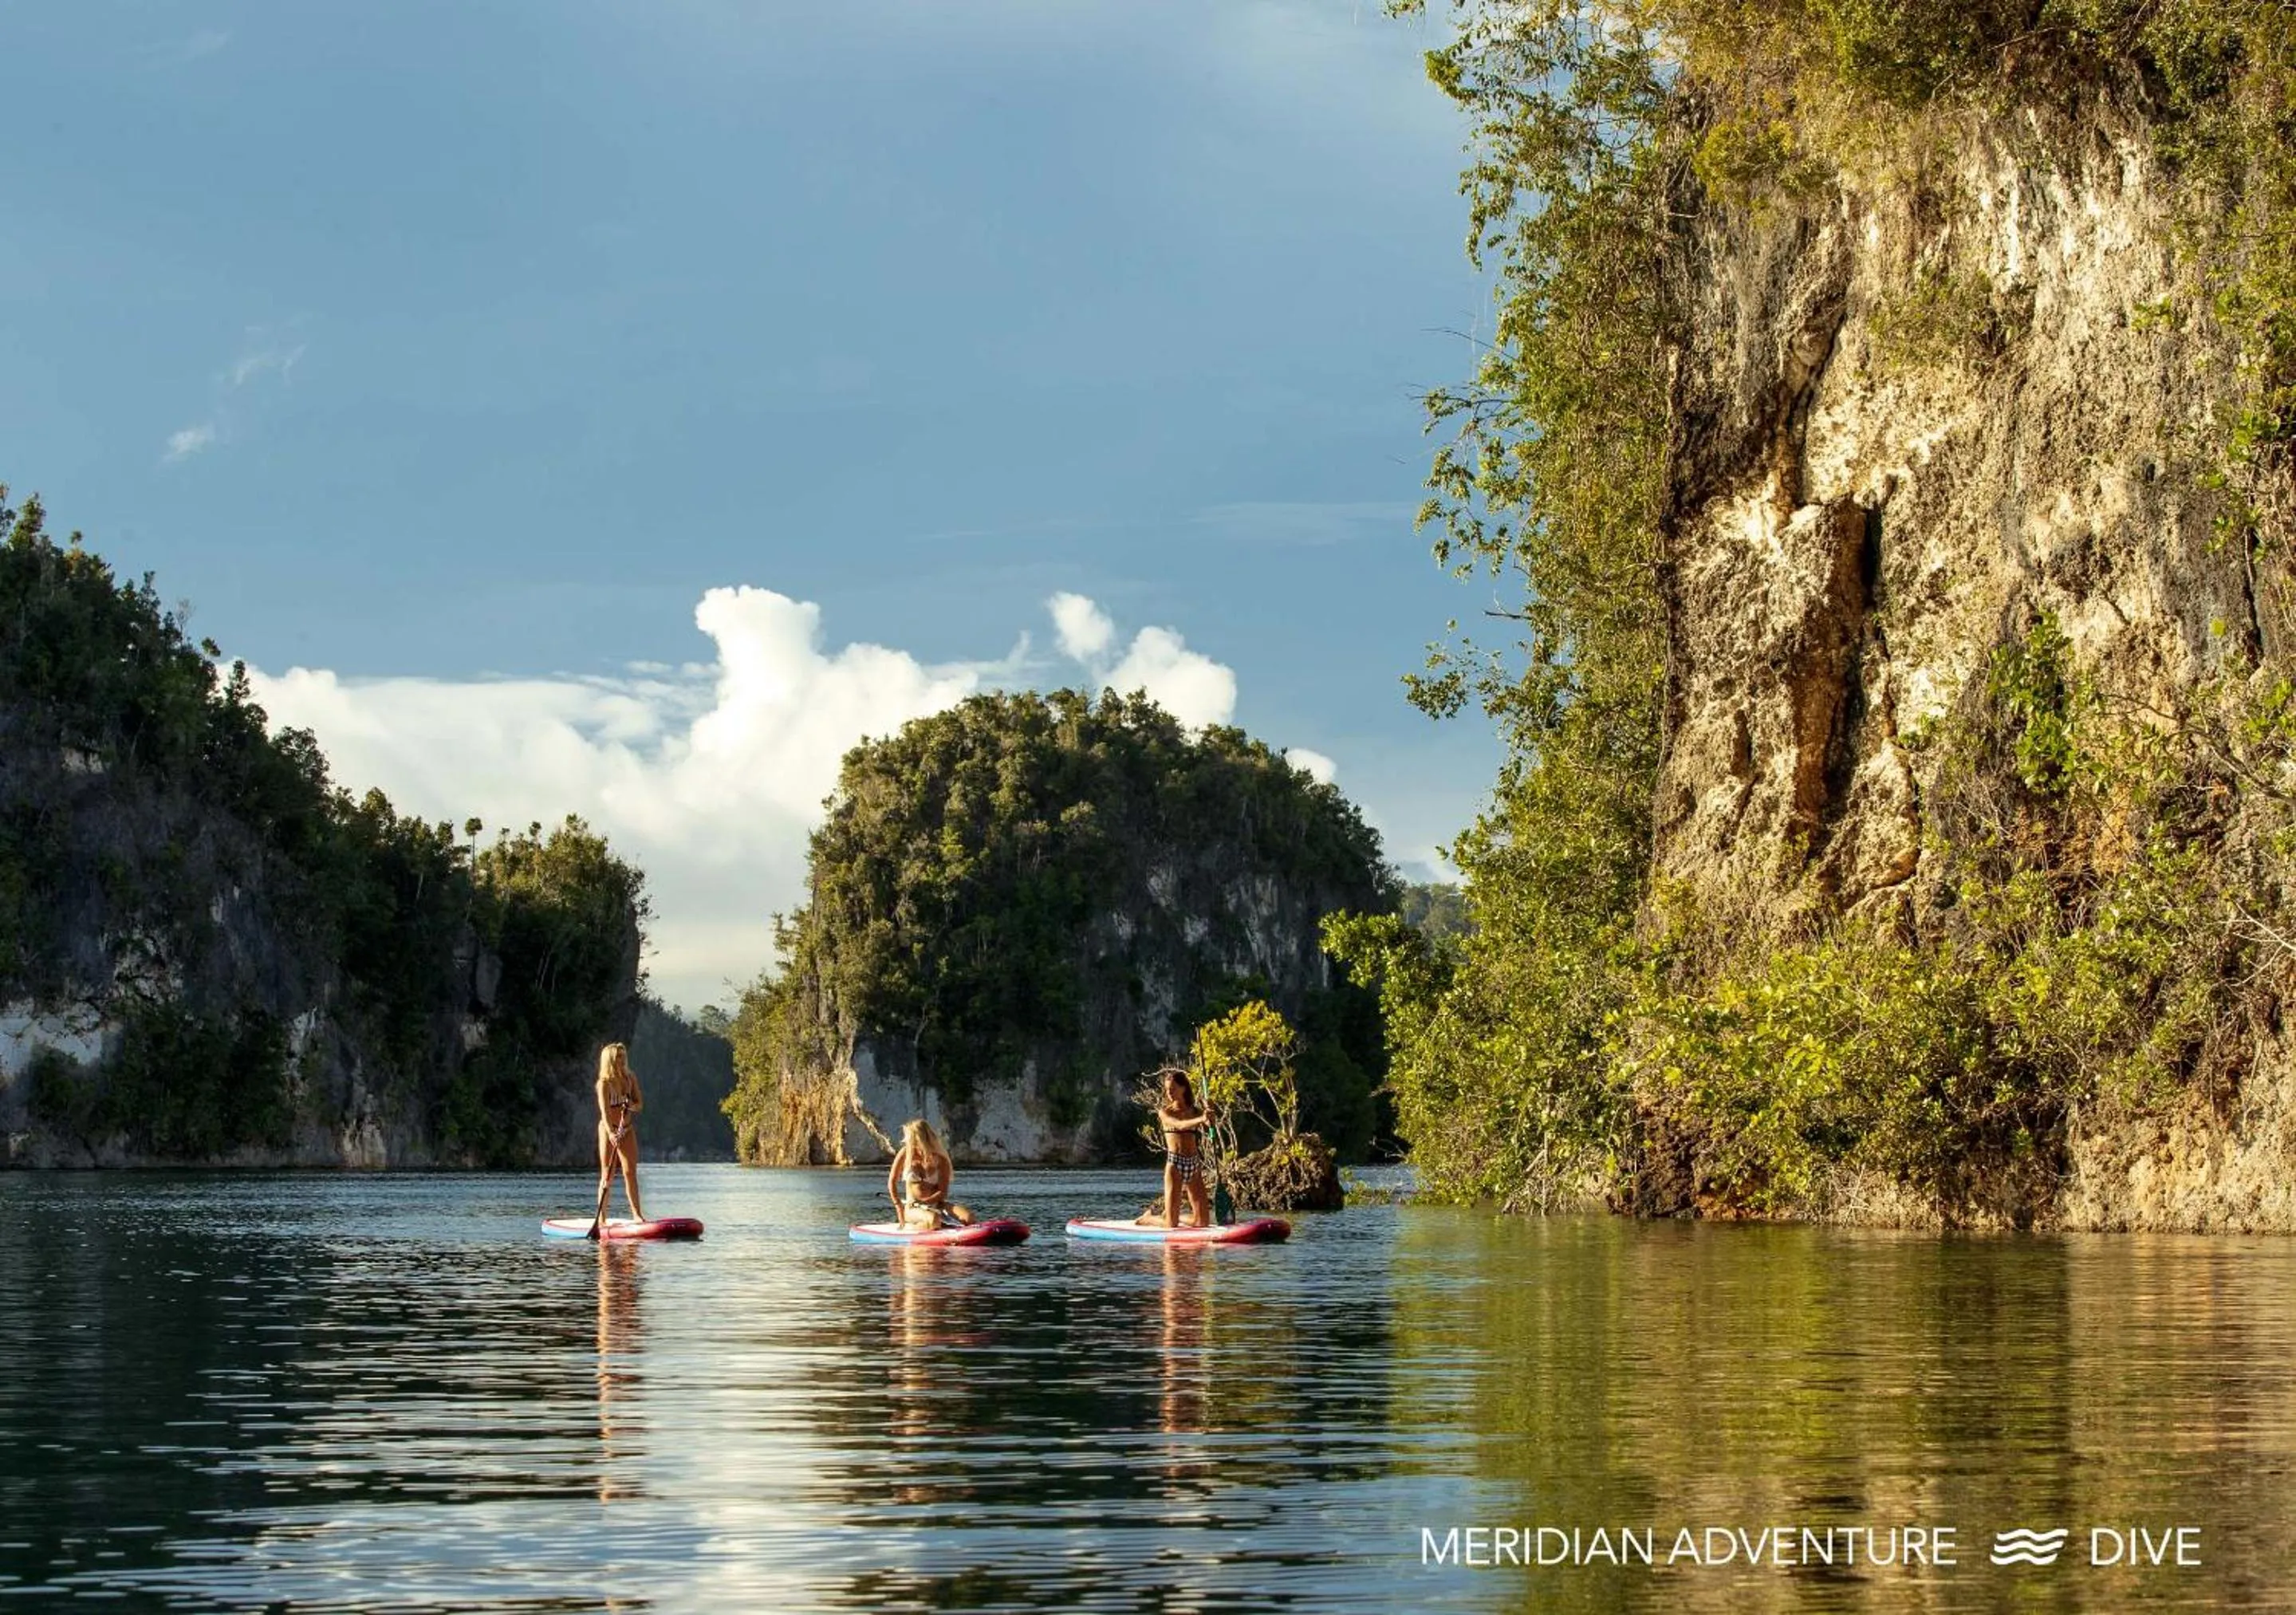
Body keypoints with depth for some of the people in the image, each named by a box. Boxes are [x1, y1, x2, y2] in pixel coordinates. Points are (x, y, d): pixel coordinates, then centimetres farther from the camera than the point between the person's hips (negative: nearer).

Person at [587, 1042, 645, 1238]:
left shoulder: (631, 1078, 3)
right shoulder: (605, 1083, -14)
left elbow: (640, 1104, 5)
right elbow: (604, 1111, -26)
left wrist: (631, 1106, -19)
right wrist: (611, 1133, -40)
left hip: (627, 1129, 5)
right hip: (608, 1129, -4)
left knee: (630, 1171, -1)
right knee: (607, 1175, -3)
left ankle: (637, 1214, 1)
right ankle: (601, 1218, 1)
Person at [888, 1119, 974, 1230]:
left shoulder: (941, 1160, -3)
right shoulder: (905, 1154, -2)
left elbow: (942, 1193, -4)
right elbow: (892, 1182, 4)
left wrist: (923, 1202, -17)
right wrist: (899, 1208, -4)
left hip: (935, 1204, 3)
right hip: (912, 1208, -3)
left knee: (969, 1218, -25)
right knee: (933, 1220, -40)